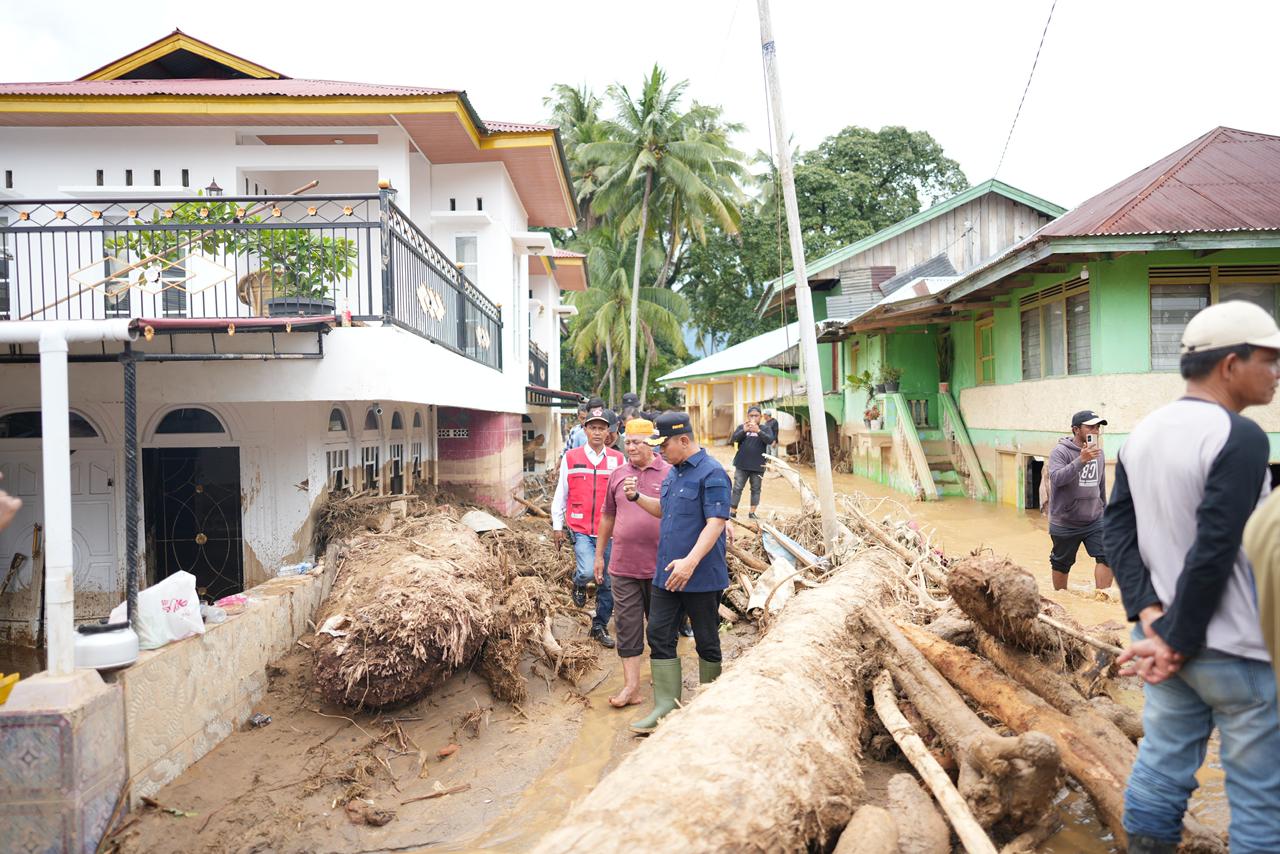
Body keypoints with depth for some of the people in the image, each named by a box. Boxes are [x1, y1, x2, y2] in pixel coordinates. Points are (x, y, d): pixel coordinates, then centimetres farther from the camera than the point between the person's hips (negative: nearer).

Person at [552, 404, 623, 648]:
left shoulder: (618, 459, 1)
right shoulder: (571, 458, 0)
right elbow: (561, 493, 7)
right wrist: (557, 526, 6)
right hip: (581, 529, -1)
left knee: (607, 582, 8)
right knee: (587, 571, -22)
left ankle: (600, 626, 26)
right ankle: (579, 583, 15)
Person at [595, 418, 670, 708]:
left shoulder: (669, 474, -5)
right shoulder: (618, 475, 6)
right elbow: (608, 516, 15)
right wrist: (599, 554, 16)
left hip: (659, 565, -2)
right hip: (623, 565, 3)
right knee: (627, 626, 4)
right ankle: (631, 686, 10)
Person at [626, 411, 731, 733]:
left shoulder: (711, 473, -15)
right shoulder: (673, 472, 12)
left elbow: (716, 523, -23)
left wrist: (691, 561, -32)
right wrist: (637, 497, 8)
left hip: (701, 576, -8)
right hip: (666, 573, 8)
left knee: (706, 641, 8)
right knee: (659, 635, 7)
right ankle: (666, 706, 15)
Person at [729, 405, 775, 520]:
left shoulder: (765, 428, 1)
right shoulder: (741, 427, 3)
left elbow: (770, 440, -15)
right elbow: (734, 439, -8)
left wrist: (758, 431, -29)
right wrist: (744, 430, -25)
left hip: (758, 466, 0)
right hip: (742, 465, 0)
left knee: (756, 489, 8)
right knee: (737, 488, 3)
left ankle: (752, 513, 16)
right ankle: (732, 512, 7)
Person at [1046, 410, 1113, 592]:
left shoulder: (1098, 452, 5)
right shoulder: (1061, 451, -14)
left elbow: (1101, 485, 18)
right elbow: (1056, 478, -32)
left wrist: (1104, 509, 24)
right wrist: (1081, 460, -40)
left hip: (1094, 521, 4)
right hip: (1065, 523, -4)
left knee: (1106, 556, -10)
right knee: (1062, 564, 11)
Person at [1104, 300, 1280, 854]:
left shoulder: (1143, 432, 6)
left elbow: (1117, 528, 3)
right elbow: (1212, 554, -22)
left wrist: (1150, 614, -4)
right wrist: (1174, 641, -14)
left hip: (1164, 632, 7)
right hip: (1234, 650, -7)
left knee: (1161, 764, 16)